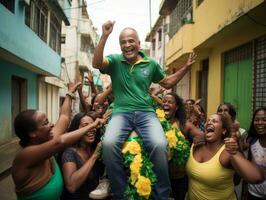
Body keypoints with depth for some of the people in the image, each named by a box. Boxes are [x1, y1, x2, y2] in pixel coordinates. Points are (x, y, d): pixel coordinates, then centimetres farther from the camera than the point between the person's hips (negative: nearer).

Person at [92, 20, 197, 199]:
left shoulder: (151, 64, 14)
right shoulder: (115, 61, 9)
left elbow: (167, 83, 25)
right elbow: (96, 64, -11)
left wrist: (186, 67, 16)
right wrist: (104, 36, -15)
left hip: (146, 113, 1)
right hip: (121, 112, 0)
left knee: (160, 145, -29)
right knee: (109, 144, -31)